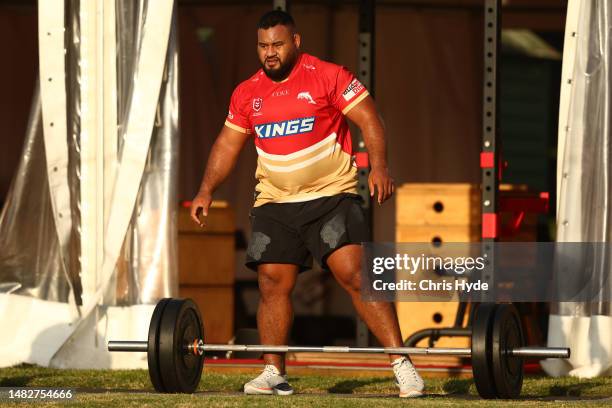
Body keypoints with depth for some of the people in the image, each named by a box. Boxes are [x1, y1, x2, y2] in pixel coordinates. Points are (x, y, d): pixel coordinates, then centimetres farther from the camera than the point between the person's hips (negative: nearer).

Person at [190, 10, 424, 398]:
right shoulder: (247, 94, 9)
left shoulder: (328, 76, -7)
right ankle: (274, 373, 11)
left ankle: (402, 364, -15)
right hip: (275, 203, 5)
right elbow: (228, 143, 17)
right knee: (272, 283, 0)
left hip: (331, 196, -5)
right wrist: (207, 190, 6)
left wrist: (380, 166, -24)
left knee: (355, 274, -15)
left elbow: (368, 119, -10)